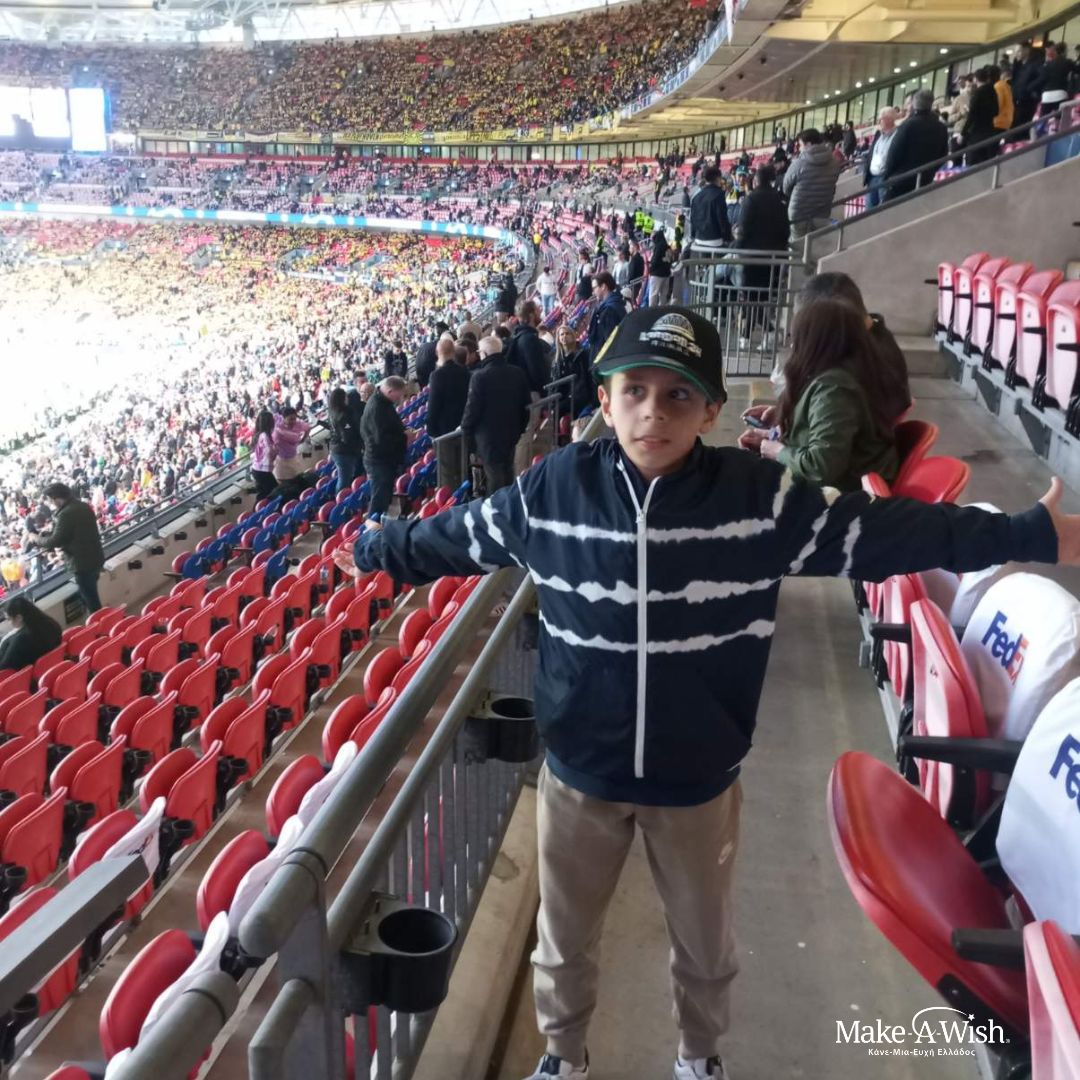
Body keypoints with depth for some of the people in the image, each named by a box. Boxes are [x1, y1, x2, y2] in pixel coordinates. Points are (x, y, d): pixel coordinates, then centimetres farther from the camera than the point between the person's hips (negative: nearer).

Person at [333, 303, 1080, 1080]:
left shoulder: (763, 498, -17)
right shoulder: (553, 489, -13)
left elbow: (883, 532, -10)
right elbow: (460, 536, 2)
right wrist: (374, 551, 13)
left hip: (698, 779, 0)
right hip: (579, 771, 1)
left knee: (705, 945, 26)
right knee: (564, 941, 23)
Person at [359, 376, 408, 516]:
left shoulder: (382, 401, 9)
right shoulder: (377, 408, -23)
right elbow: (382, 438, -28)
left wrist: (404, 430, 5)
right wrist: (404, 438, -17)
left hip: (386, 460, 10)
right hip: (380, 462, -10)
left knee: (383, 499, 17)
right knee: (379, 502, -5)